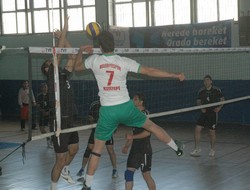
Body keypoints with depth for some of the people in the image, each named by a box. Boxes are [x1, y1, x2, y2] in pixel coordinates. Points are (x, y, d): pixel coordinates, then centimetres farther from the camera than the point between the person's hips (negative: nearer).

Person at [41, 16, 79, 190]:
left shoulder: (64, 75, 11)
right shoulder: (52, 76, -8)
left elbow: (72, 57, 9)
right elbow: (58, 54, -16)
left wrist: (63, 38, 4)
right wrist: (64, 31, -14)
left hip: (70, 119, 8)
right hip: (59, 121, -8)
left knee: (74, 149, 23)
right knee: (61, 159, -2)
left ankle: (65, 171, 48)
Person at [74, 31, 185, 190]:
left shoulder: (94, 60, -4)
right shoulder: (124, 62, -4)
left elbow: (77, 67, 17)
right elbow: (150, 71, -2)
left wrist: (81, 51, 32)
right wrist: (176, 75, 6)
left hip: (107, 111, 0)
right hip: (126, 107, 1)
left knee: (98, 147, 8)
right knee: (152, 126, 22)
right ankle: (177, 149, 37)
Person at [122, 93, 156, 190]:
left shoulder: (145, 113, -13)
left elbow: (147, 132, -22)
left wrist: (132, 137, -20)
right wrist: (127, 146, 17)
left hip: (144, 150, -8)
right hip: (135, 148, 8)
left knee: (146, 175, -3)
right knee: (129, 172, 8)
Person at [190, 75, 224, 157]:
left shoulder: (216, 90, -6)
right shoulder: (201, 91, 2)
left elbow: (222, 99, 5)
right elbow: (198, 101, 12)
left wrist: (219, 107, -11)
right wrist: (201, 108, -6)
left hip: (213, 113, -3)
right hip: (204, 113, 3)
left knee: (212, 132, 3)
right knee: (197, 129, -8)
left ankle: (212, 150, 23)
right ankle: (197, 149, 4)